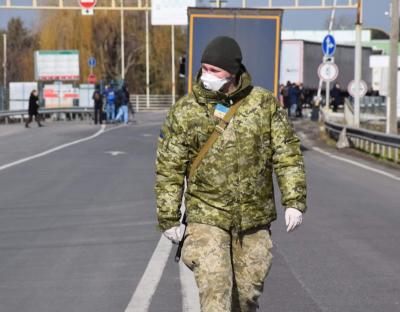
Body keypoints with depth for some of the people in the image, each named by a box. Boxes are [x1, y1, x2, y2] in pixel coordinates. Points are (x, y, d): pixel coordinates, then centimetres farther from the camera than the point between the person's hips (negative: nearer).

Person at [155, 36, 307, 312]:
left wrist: (294, 201, -8)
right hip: (207, 217, -2)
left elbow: (287, 154, 0)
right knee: (214, 289, -13)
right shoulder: (184, 112, -4)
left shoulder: (266, 104, -1)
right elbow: (169, 169, -1)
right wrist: (168, 218, -2)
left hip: (255, 218, 2)